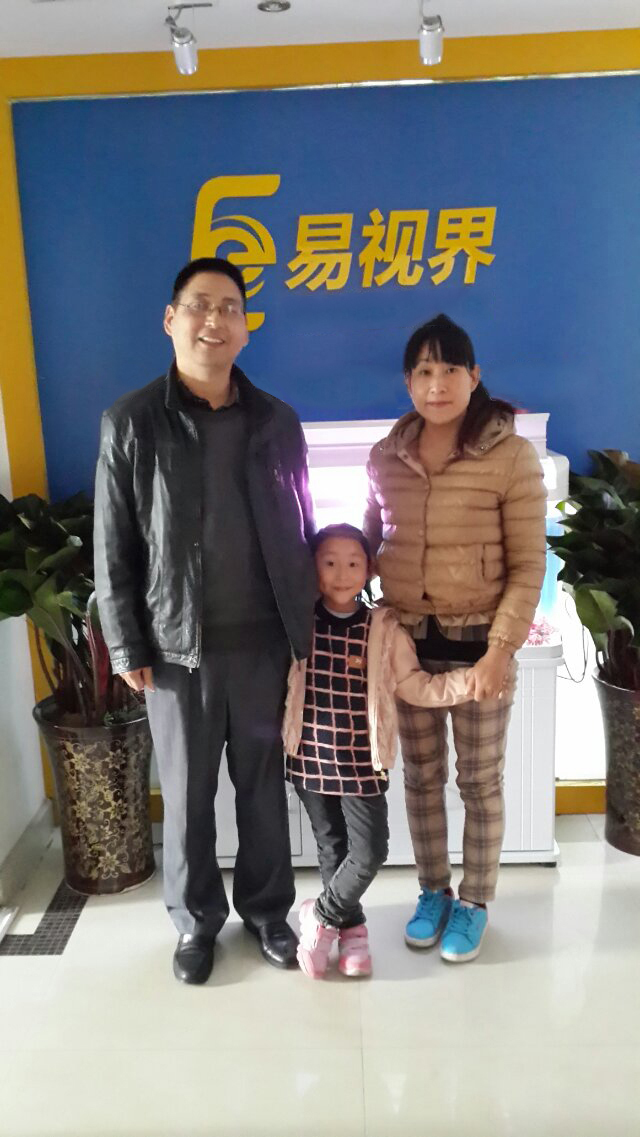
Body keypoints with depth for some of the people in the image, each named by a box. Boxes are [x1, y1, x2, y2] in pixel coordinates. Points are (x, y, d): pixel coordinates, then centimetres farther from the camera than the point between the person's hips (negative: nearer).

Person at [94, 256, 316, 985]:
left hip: (265, 641, 2)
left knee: (265, 785, 15)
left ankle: (266, 909, 36)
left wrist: (306, 626, 4)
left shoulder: (277, 423, 3)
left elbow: (300, 533, 7)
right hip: (178, 647, -1)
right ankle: (196, 920, 34)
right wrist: (126, 648, -5)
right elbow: (113, 549, -3)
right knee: (187, 793, 12)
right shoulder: (130, 423, -5)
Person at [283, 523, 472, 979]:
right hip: (312, 759, 1)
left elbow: (413, 685, -5)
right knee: (331, 849, 13)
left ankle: (322, 916, 22)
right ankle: (351, 926, 34)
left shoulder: (384, 628, -7)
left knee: (371, 851, -2)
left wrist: (463, 682, -16)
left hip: (362, 763, -1)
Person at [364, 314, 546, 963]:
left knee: (480, 781, 11)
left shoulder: (512, 457, -10)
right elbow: (366, 542, 15)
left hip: (479, 641, -3)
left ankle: (473, 902, 32)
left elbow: (528, 566, -10)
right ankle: (432, 891, 37)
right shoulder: (384, 458, 2)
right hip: (407, 641, 4)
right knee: (421, 774, 17)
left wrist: (501, 648, -17)